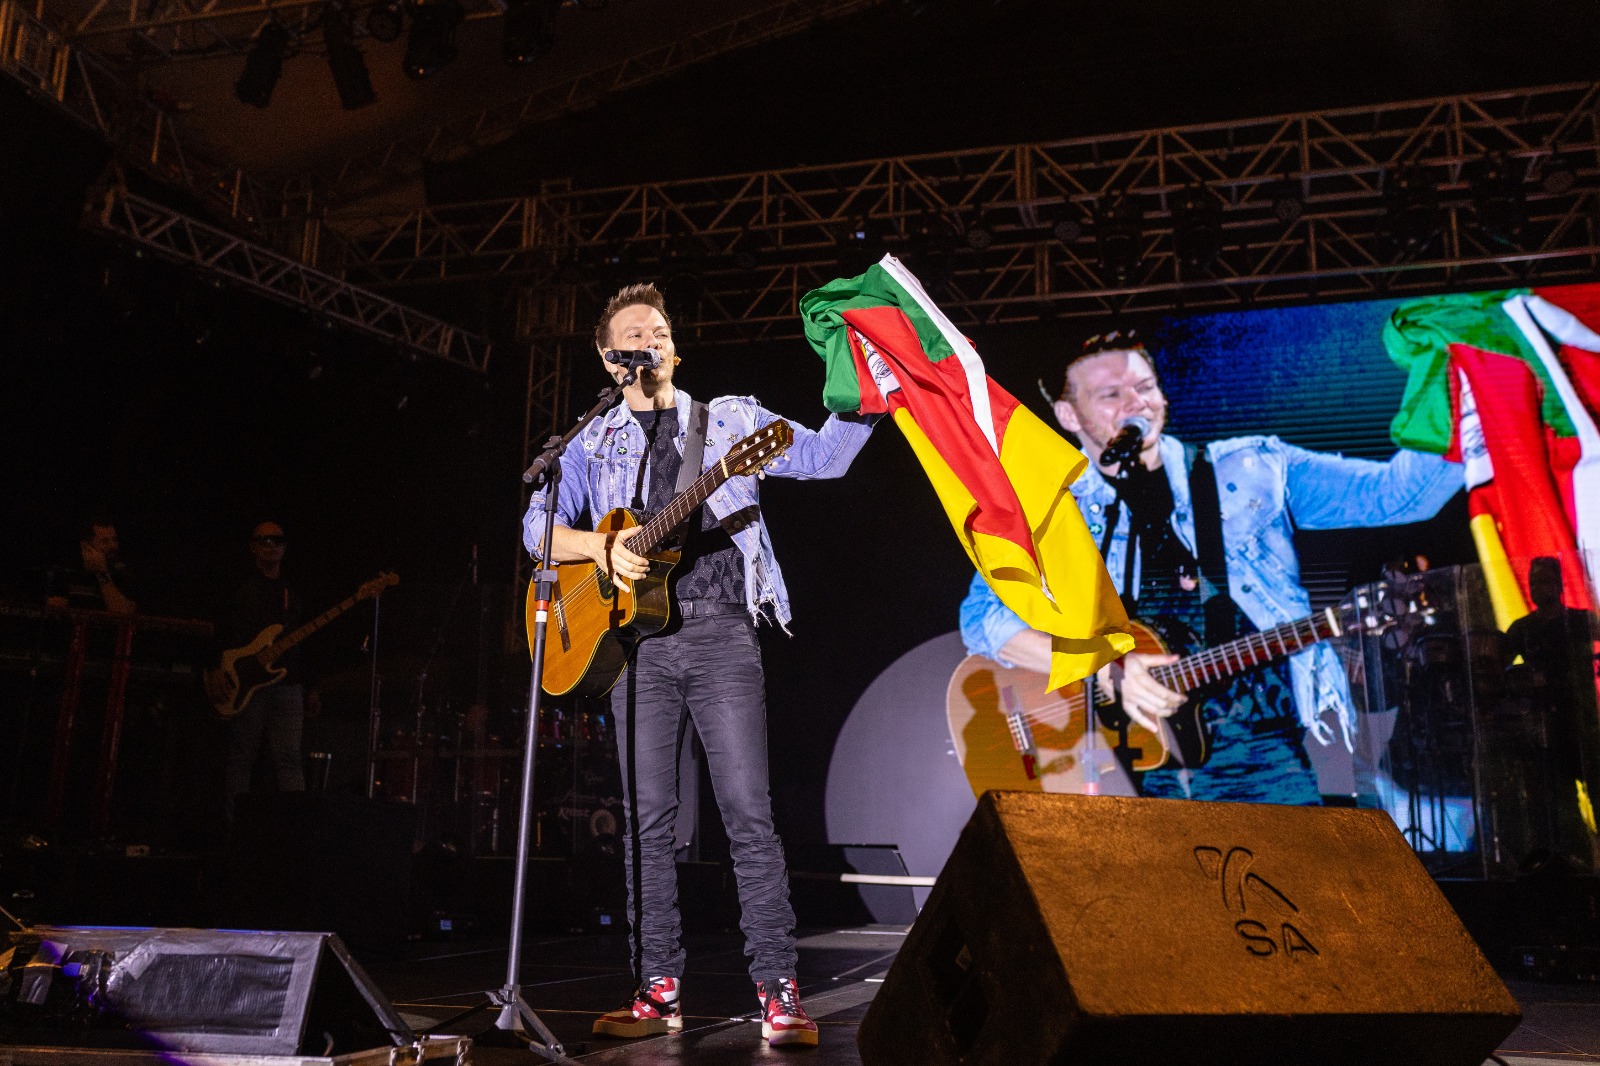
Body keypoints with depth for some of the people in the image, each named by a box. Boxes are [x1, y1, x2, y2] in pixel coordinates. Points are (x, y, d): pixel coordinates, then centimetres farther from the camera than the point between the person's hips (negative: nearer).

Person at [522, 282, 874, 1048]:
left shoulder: (732, 419, 15)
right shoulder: (594, 444, 17)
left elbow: (822, 457, 6)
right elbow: (539, 527, 7)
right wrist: (601, 547, -11)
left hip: (721, 631, -2)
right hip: (637, 637, 2)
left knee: (749, 811, -7)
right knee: (647, 818, 3)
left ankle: (778, 990, -2)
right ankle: (659, 988, 12)